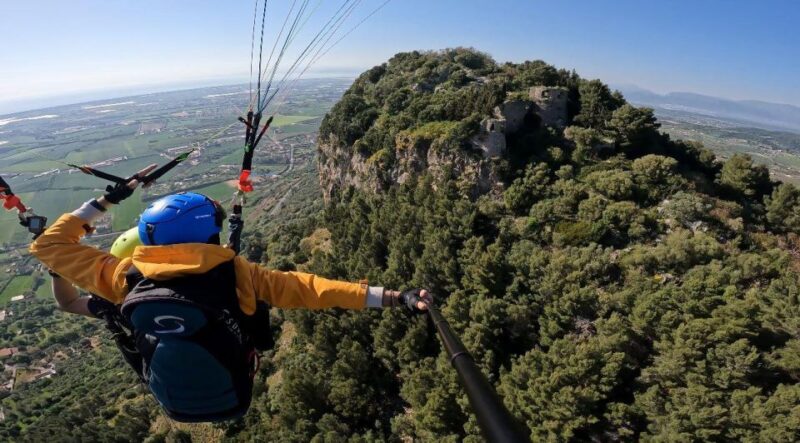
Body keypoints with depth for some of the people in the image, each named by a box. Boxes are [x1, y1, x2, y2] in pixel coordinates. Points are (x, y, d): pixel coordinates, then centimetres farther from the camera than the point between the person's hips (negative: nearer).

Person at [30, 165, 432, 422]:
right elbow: (309, 289, -34)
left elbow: (48, 245, -9)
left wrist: (107, 199, -4)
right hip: (233, 396, -1)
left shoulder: (127, 277, -23)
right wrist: (394, 298, -33)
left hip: (172, 402, 2)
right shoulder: (234, 274, -31)